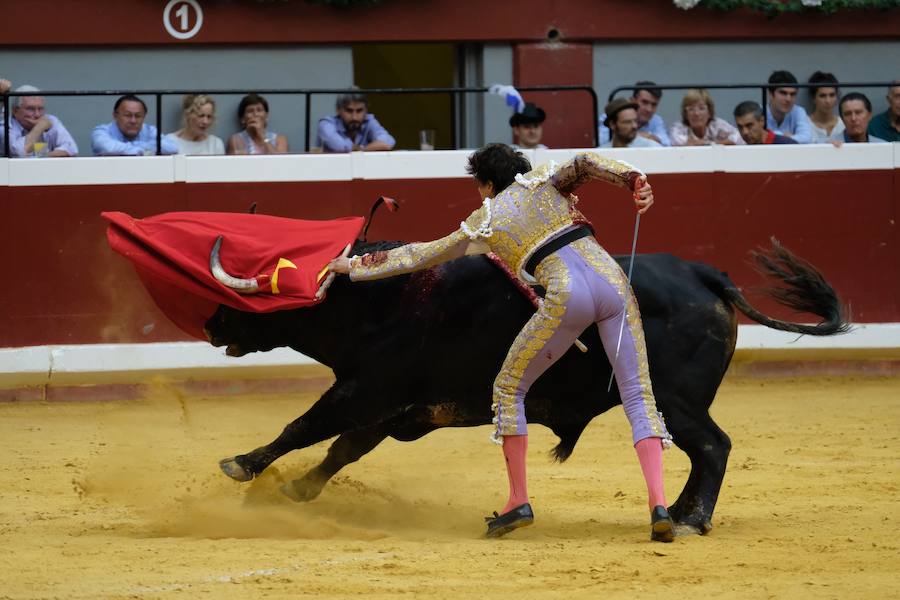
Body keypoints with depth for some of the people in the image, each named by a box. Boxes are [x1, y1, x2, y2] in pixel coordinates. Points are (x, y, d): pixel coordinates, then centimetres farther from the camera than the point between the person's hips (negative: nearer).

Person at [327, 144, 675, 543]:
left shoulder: (485, 220, 19)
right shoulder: (542, 180, 24)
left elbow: (418, 256, 28)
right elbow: (587, 164, 4)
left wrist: (356, 267, 39)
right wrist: (634, 180, -10)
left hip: (568, 295, -3)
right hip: (612, 279, 3)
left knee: (509, 387, 16)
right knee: (638, 395, 4)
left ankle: (518, 502, 14)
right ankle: (659, 506, -12)